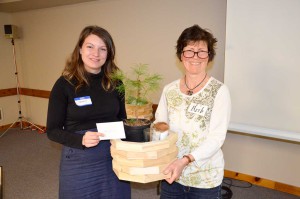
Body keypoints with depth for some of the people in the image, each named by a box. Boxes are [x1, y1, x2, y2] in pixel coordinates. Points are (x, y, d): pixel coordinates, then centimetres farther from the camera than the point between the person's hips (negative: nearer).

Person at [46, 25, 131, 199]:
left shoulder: (115, 83, -2)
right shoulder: (65, 84, -11)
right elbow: (53, 130, -8)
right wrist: (81, 140, -24)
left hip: (114, 159, 3)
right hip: (79, 162, -3)